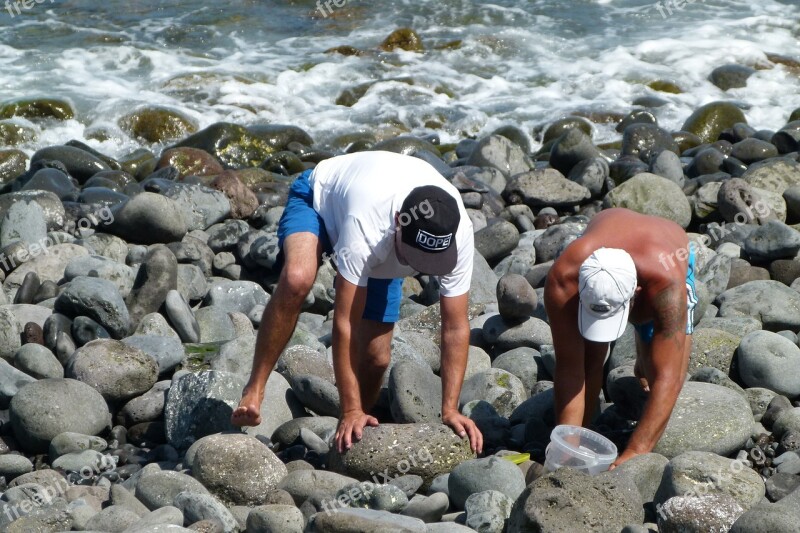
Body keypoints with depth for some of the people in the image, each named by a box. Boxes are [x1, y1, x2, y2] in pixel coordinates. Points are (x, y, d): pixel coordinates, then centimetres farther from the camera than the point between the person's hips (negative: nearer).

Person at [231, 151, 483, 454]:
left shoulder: (458, 234, -34)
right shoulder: (365, 224, -46)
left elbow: (456, 327, -26)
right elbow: (345, 323, -40)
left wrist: (450, 410, -30)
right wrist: (351, 411, -38)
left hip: (382, 252, 4)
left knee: (376, 356, -6)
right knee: (297, 279, -39)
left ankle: (354, 434, 22)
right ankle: (254, 389, -26)